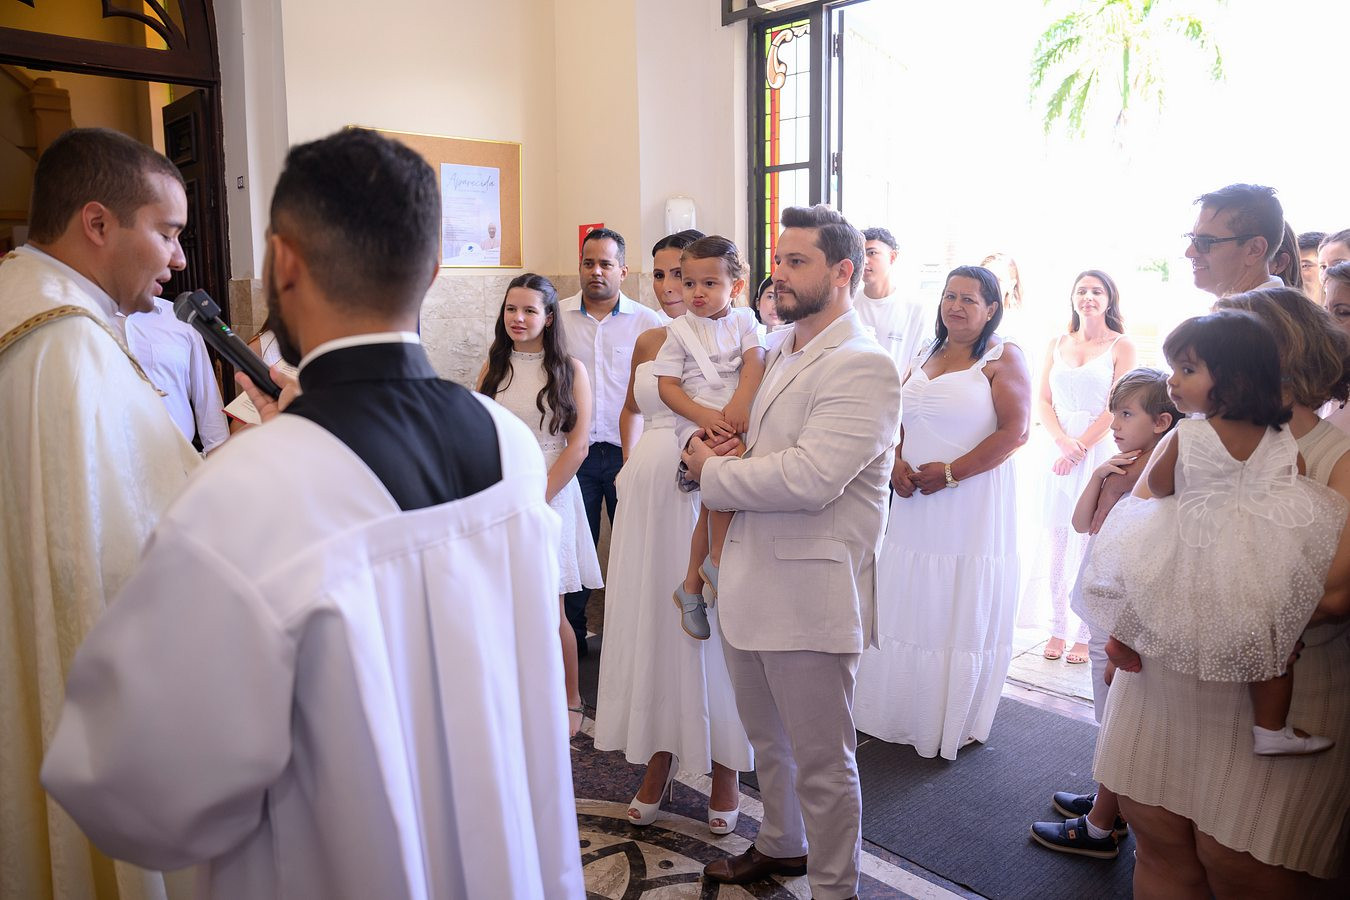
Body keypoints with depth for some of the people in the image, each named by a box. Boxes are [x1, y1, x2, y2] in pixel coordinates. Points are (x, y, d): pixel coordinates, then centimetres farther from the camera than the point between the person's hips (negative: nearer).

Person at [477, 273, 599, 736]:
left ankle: (571, 700, 17)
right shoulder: (493, 368, 10)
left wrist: (537, 499, -10)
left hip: (550, 493, -3)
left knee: (547, 610, -2)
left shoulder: (570, 370, 0)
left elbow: (578, 445, -5)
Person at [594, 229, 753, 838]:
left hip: (709, 495, -5)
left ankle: (725, 770, 20)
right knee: (650, 621, 10)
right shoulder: (648, 343, 11)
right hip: (648, 495, 6)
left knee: (709, 624, 2)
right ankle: (658, 762, 26)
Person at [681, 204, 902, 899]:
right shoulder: (778, 354, 14)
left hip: (810, 594, -8)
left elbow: (810, 477, -27)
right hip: (750, 581, 9)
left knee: (822, 761, 7)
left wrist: (713, 471, -13)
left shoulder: (862, 367, -16)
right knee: (767, 741, 24)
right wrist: (715, 449, -1)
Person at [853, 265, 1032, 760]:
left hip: (973, 504, -6)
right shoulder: (926, 356, 15)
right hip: (914, 502, 6)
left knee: (962, 614, 4)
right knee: (907, 607, 10)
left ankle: (957, 722, 21)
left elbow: (1013, 431, -13)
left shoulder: (1004, 357, -4)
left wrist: (950, 472, -17)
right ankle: (903, 715, 25)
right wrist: (896, 462, -4)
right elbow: (900, 419, 16)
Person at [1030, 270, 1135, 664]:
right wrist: (1064, 442, -9)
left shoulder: (1121, 346, 3)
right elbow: (1043, 401, 7)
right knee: (1056, 543, 3)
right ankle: (1058, 628, 12)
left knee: (1091, 543, -2)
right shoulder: (1057, 345, 14)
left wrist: (1081, 447, -11)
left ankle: (1085, 635, 6)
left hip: (1100, 452, -3)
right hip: (1059, 451, 4)